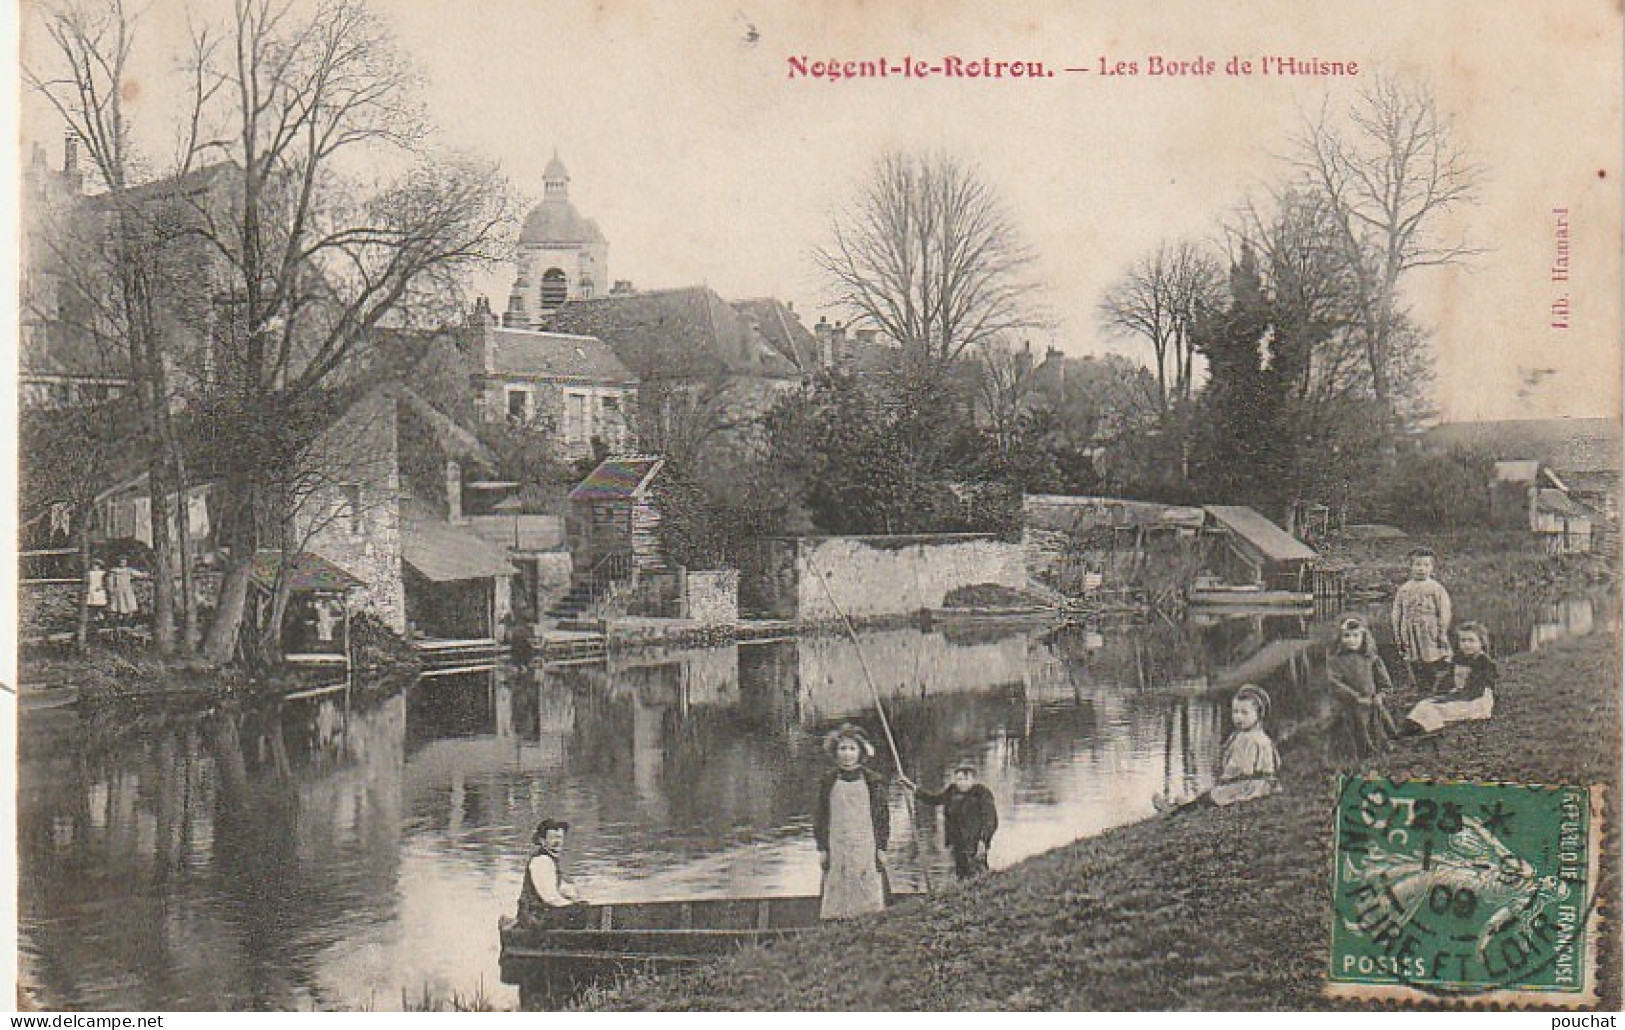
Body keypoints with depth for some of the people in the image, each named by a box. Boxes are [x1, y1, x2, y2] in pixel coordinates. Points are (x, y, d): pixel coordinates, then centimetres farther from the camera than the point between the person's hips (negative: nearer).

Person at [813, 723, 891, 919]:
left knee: (870, 900, -5)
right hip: (837, 849, 1)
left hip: (867, 847, -1)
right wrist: (822, 848, 3)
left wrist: (881, 848, 0)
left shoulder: (873, 780, 5)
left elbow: (883, 816, 6)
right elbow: (820, 817, 9)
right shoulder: (828, 781, 7)